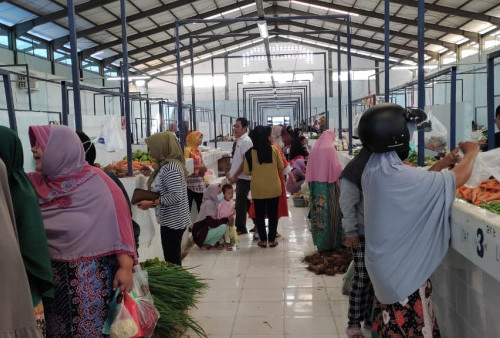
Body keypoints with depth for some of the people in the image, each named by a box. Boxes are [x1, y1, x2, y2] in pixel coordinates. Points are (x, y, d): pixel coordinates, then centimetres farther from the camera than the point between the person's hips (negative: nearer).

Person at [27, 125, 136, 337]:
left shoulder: (96, 182, -12)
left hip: (91, 275, -5)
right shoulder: (33, 183, 3)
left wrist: (126, 267, -19)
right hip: (51, 274, 5)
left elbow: (119, 222, -15)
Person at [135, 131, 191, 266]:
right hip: (171, 220, 10)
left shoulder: (171, 167, -19)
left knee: (172, 261, -2)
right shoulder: (166, 165, 12)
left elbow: (176, 196, -24)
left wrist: (151, 203, -20)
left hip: (172, 221, -10)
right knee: (173, 259, 17)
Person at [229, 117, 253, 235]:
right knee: (244, 201, 17)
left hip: (243, 177, -9)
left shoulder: (245, 141, -16)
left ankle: (240, 228, 9)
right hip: (240, 177, 9)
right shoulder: (240, 140, 12)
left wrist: (235, 176, -18)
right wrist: (232, 174, 18)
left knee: (240, 203, -1)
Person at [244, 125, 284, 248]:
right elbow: (281, 167, 1)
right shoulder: (274, 149, -8)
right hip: (273, 188, 0)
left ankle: (263, 240, 15)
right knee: (273, 214, 12)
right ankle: (272, 240, 17)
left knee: (259, 215, 12)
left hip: (257, 189, 0)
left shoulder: (250, 153, -8)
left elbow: (247, 171, -3)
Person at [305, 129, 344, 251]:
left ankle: (319, 242, 18)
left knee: (318, 212, 10)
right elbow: (336, 168, -10)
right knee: (329, 213, 4)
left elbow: (309, 169, 7)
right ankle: (332, 242, 10)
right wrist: (341, 171, 11)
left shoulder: (313, 149, 4)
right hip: (328, 185, -4)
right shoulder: (330, 149, -9)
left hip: (315, 185, 5)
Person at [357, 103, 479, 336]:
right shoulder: (397, 176, -27)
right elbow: (460, 177, -20)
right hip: (403, 269, -8)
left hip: (383, 262, 8)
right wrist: (471, 152, -1)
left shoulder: (373, 169, -1)